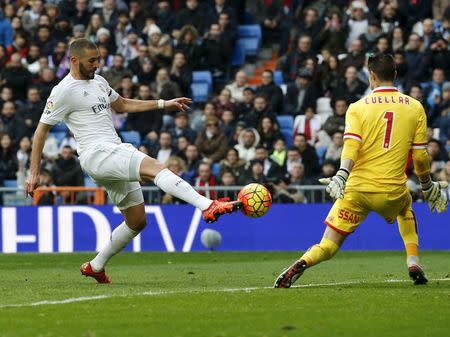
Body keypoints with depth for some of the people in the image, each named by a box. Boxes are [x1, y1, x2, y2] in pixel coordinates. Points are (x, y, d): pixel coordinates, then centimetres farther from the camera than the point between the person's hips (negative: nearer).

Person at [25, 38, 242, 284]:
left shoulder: (98, 81, 19)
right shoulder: (64, 91, -5)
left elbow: (122, 105, 34)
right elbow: (41, 131, -3)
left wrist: (164, 104, 26)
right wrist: (34, 173, -5)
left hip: (116, 155, 10)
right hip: (97, 153, -10)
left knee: (137, 221, 11)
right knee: (155, 167, -29)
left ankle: (95, 267, 24)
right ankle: (208, 207, -47)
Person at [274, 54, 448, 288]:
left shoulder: (358, 108, 3)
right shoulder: (415, 108, 6)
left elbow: (351, 146, -13)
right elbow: (420, 156, 7)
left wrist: (341, 176, -24)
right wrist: (428, 187, 21)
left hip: (357, 189, -1)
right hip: (392, 191, 1)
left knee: (328, 246, 3)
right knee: (406, 209, 37)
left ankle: (301, 264, -29)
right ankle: (414, 264, 22)